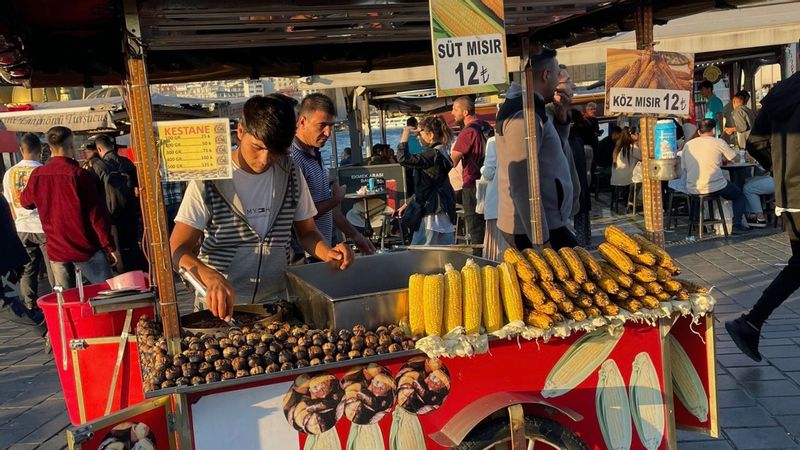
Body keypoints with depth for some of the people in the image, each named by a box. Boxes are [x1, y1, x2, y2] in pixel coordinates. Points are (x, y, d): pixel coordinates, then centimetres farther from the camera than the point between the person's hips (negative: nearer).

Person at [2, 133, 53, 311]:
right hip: (45, 226, -5)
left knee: (27, 270, 11)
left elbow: (10, 204, 10)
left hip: (22, 229, 5)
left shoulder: (9, 174, 3)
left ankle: (30, 308, 15)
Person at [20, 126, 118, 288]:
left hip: (56, 250, 5)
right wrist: (110, 247, -9)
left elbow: (25, 202, 20)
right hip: (86, 249, -5)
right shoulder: (80, 175, -15)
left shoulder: (37, 175, 0)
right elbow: (97, 215, -15)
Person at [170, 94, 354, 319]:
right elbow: (177, 249, -9)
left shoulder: (291, 174, 5)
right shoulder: (209, 180, -6)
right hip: (220, 307, -2)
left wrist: (328, 253, -8)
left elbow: (307, 232, 14)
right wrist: (211, 277, -29)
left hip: (276, 302, 2)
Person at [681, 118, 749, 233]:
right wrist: (723, 158, 32)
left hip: (692, 191, 4)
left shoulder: (687, 145, 6)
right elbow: (736, 158, 9)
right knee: (739, 195, 23)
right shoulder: (718, 142, -3)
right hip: (715, 188, -4)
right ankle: (737, 225, 9)